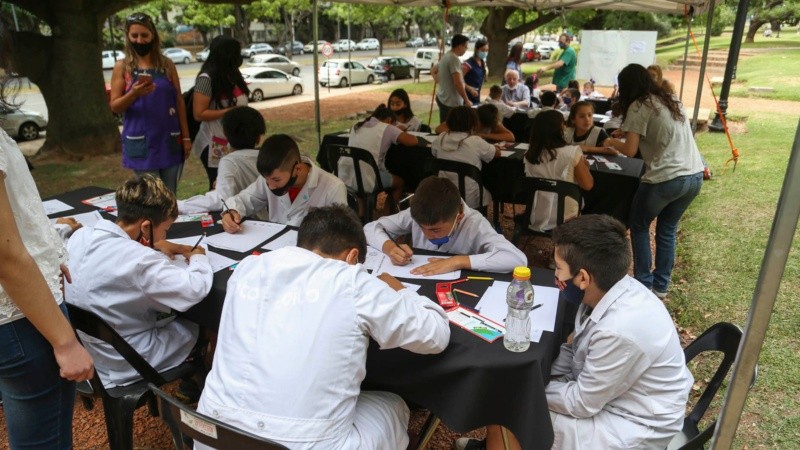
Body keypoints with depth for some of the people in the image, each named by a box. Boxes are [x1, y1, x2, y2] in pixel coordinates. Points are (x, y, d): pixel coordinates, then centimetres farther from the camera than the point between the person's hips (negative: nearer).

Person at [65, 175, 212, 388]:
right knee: (198, 324, 14)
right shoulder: (138, 260, -33)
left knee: (174, 315, 23)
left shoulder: (80, 236, -7)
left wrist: (153, 251, 1)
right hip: (123, 366, -7)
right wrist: (198, 257, -12)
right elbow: (196, 290, -31)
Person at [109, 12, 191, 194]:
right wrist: (134, 94, -20)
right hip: (141, 142, -2)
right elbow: (114, 107, 0)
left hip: (170, 139, 2)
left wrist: (186, 137, 5)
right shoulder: (122, 67, 2)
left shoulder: (166, 64, 6)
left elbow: (179, 101, 8)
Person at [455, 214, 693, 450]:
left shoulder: (620, 330, -35)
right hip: (602, 386, 7)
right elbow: (577, 353, 4)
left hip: (631, 427, -7)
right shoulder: (610, 289, -10)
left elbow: (582, 404, -22)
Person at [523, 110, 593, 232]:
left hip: (536, 220, 3)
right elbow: (588, 185, -8)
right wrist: (584, 166, 12)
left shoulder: (529, 155, -5)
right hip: (564, 221, -3)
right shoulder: (572, 152, -17)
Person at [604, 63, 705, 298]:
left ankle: (644, 284, 17)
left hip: (667, 179, -7)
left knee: (639, 227, 15)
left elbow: (630, 150, -10)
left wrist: (611, 141, 9)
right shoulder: (672, 99, 18)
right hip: (695, 176, 7)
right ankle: (661, 286, 26)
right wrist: (627, 130, 30)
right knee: (667, 230, 21)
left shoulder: (639, 106, -6)